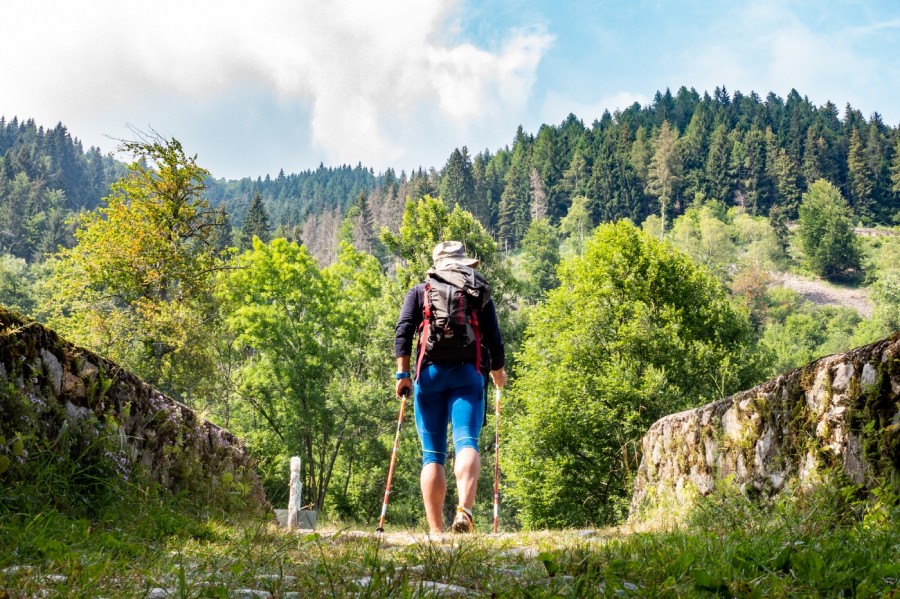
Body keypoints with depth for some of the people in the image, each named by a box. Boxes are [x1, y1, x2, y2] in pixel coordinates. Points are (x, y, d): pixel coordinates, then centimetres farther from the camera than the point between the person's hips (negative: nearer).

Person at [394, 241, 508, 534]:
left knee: (432, 455, 5)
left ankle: (435, 530, 2)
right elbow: (493, 339, 10)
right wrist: (498, 371, 26)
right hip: (466, 373, -1)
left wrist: (403, 373, -1)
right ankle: (464, 510, -37)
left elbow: (403, 332, 1)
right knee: (466, 443, -12)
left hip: (428, 373, 1)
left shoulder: (418, 293, 15)